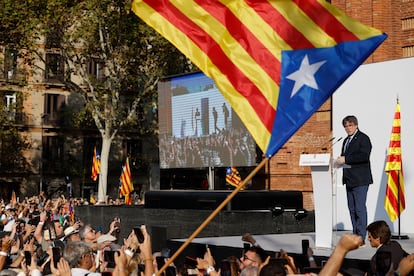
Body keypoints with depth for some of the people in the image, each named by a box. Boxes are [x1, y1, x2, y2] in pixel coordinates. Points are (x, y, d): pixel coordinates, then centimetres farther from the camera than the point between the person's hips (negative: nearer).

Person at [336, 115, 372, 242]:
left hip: (360, 180, -8)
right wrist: (340, 159, 3)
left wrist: (346, 159, -20)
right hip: (349, 179, 8)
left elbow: (364, 156, -20)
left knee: (360, 208, -9)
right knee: (352, 208, 9)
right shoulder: (346, 141, 21)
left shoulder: (363, 138, -6)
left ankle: (361, 238, -7)